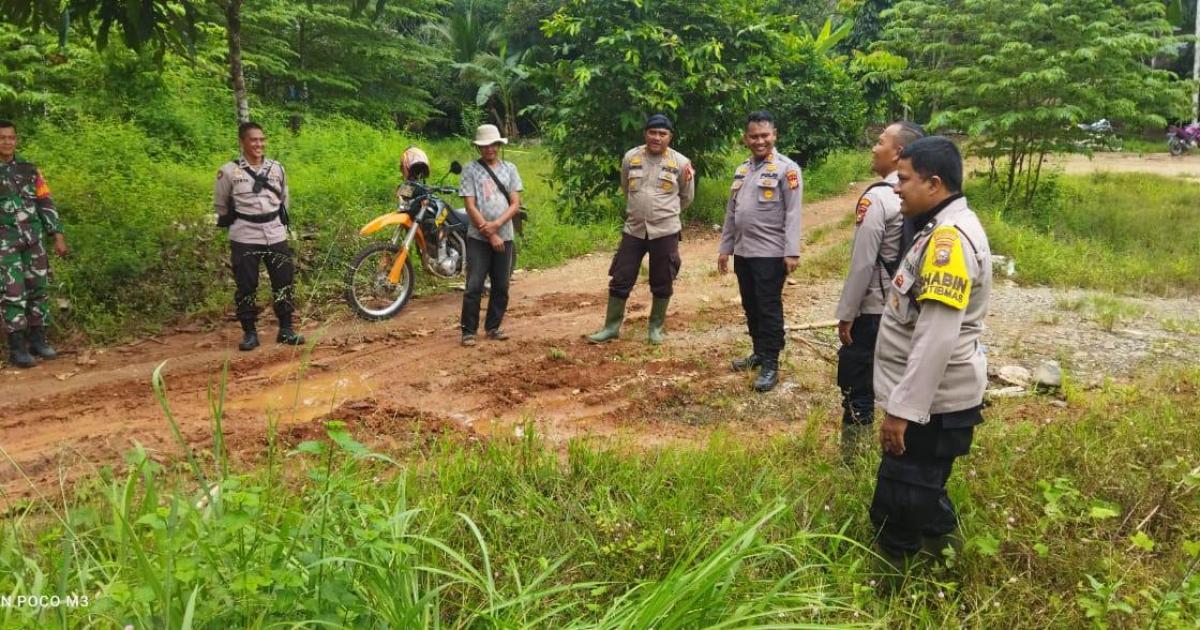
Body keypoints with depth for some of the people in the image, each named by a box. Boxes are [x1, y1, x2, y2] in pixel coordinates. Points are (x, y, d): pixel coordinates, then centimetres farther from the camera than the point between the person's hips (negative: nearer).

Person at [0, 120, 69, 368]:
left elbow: (46, 204, 8)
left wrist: (58, 237, 3)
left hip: (34, 239, 4)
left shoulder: (29, 169, 7)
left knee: (38, 289, 7)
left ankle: (37, 341, 17)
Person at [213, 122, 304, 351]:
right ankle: (250, 332, 12)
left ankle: (286, 329, 14)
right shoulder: (229, 171, -5)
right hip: (244, 239, -3)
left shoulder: (277, 168, 6)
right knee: (246, 286, 1)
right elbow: (220, 205, 7)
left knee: (285, 282, 4)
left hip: (276, 236, 3)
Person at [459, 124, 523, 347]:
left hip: (504, 237, 3)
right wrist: (489, 234, -12)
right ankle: (469, 331, 2)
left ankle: (493, 326, 21)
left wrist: (496, 224, -14)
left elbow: (515, 204, 2)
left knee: (501, 286, 9)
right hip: (478, 238, -3)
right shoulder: (470, 170, -1)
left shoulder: (509, 168, 7)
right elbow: (470, 207, -7)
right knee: (474, 286, -5)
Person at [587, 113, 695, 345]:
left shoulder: (680, 162, -4)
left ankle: (656, 327, 25)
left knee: (662, 284, 9)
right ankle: (611, 327, 17)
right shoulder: (630, 158, 1)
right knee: (620, 280, 4)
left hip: (665, 232, -2)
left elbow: (686, 197, 9)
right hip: (633, 230, 2)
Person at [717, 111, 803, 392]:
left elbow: (793, 213, -13)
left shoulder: (786, 168, -7)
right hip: (743, 252, 7)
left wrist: (792, 251, -19)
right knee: (750, 307, 15)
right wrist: (725, 247, 16)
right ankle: (759, 352, 29)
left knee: (769, 308, -2)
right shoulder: (742, 170, 14)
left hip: (770, 253, -7)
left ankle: (771, 364, 5)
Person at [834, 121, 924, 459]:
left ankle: (854, 460, 12)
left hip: (873, 310, -7)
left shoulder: (877, 197, -18)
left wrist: (846, 314, -12)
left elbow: (862, 263, -19)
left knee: (857, 388, 4)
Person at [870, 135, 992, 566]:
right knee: (920, 501, 23)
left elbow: (936, 338, -29)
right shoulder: (944, 230, 11)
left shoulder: (950, 238, -23)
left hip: (933, 404, -10)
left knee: (899, 511, 1)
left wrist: (901, 409, -26)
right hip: (932, 398, 10)